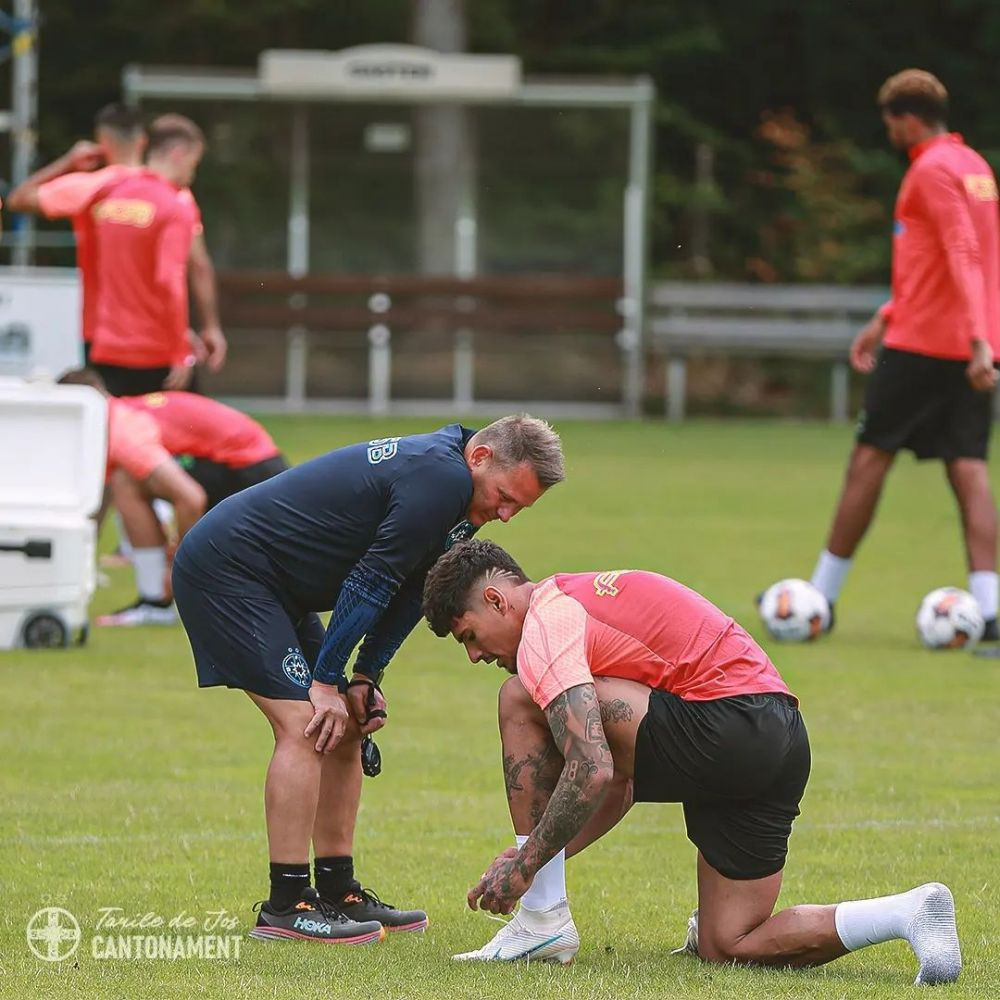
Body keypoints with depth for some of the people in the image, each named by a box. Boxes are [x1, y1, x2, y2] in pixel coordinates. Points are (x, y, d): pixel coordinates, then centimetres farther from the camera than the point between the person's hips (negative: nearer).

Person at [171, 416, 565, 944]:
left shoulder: (442, 473, 9)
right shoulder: (442, 480, -22)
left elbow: (410, 589, 13)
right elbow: (369, 582, -21)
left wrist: (365, 678, 7)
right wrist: (327, 682, -15)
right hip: (224, 570, -11)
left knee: (344, 727, 9)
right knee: (305, 725, -16)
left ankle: (338, 892, 13)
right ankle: (285, 906, -14)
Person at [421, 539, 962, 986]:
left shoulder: (544, 626, -5)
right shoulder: (582, 597, 27)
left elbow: (593, 773, -19)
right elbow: (621, 776, 30)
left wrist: (526, 863, -8)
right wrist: (539, 855, 24)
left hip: (728, 724, -10)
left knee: (520, 702, -4)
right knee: (725, 946, 12)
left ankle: (542, 922, -2)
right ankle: (910, 912, 1)